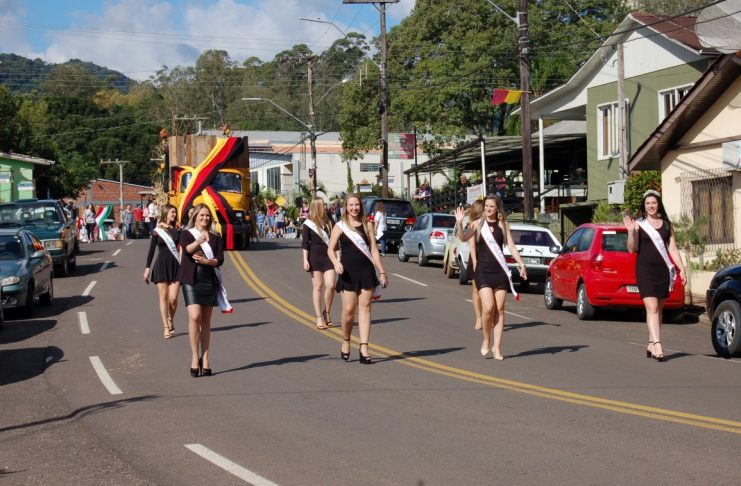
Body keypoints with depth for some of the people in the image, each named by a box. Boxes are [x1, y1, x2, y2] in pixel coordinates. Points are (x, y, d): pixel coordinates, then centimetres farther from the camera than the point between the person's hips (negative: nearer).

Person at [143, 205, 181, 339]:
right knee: (163, 297, 0)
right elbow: (151, 250, 3)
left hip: (175, 265, 1)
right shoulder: (157, 231, 1)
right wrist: (148, 268, 0)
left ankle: (171, 321, 20)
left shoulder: (177, 230, 7)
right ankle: (166, 328, 6)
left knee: (173, 298, -6)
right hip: (161, 265, -1)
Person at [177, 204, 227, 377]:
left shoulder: (216, 238, 12)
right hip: (191, 280, -3)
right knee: (195, 316, -16)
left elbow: (220, 260, 2)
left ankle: (205, 358, 11)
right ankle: (195, 357, -9)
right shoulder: (186, 234, 4)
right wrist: (197, 242, -37)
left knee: (206, 321, 6)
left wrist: (206, 261, -17)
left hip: (210, 281, 3)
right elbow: (187, 249, -17)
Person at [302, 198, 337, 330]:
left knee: (330, 285, -9)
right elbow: (305, 243, -2)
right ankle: (319, 318, 4)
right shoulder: (308, 224, 0)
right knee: (317, 287, 0)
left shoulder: (328, 223, 13)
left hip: (328, 257, 3)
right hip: (315, 258, -3)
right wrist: (305, 260, -9)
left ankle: (327, 312, 12)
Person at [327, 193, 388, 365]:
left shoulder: (367, 226, 8)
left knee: (365, 308, -2)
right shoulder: (340, 227, 2)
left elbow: (374, 250, 9)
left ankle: (364, 349, -2)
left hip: (367, 271, 2)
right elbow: (330, 249, -1)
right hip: (348, 273, -2)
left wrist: (382, 272, 5)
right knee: (349, 310, -4)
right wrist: (336, 263, -21)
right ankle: (345, 342, 21)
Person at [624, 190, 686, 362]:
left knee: (658, 309, 7)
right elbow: (632, 249, -4)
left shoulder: (667, 225, 11)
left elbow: (673, 249, 11)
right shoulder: (638, 224, 1)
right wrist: (630, 232, -19)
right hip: (645, 270, -4)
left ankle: (651, 344, 17)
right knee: (652, 308, -13)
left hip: (663, 270, 4)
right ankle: (657, 346, -21)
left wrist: (682, 269, 4)